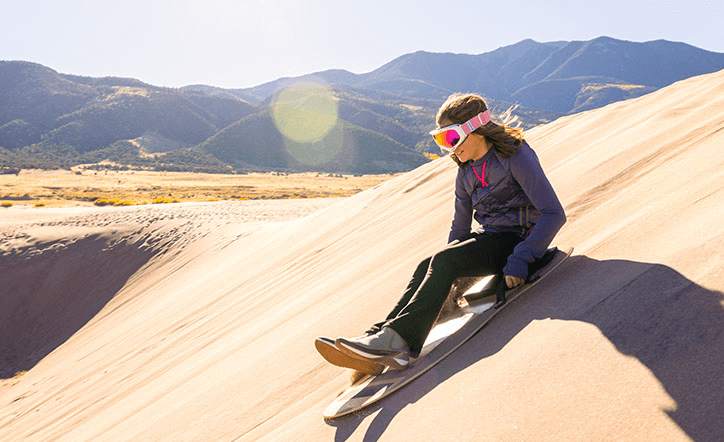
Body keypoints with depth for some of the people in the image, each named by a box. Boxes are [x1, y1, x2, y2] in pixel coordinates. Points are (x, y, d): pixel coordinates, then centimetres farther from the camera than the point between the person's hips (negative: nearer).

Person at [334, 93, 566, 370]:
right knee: (428, 266, -18)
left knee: (444, 261, -27)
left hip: (517, 238, -7)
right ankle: (378, 336, -29)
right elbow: (460, 225, 17)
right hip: (488, 238, 7)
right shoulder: (466, 172, 8)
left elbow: (554, 214, -17)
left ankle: (397, 338, -36)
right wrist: (449, 277, 10)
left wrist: (519, 260, -25)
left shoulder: (515, 155, -13)